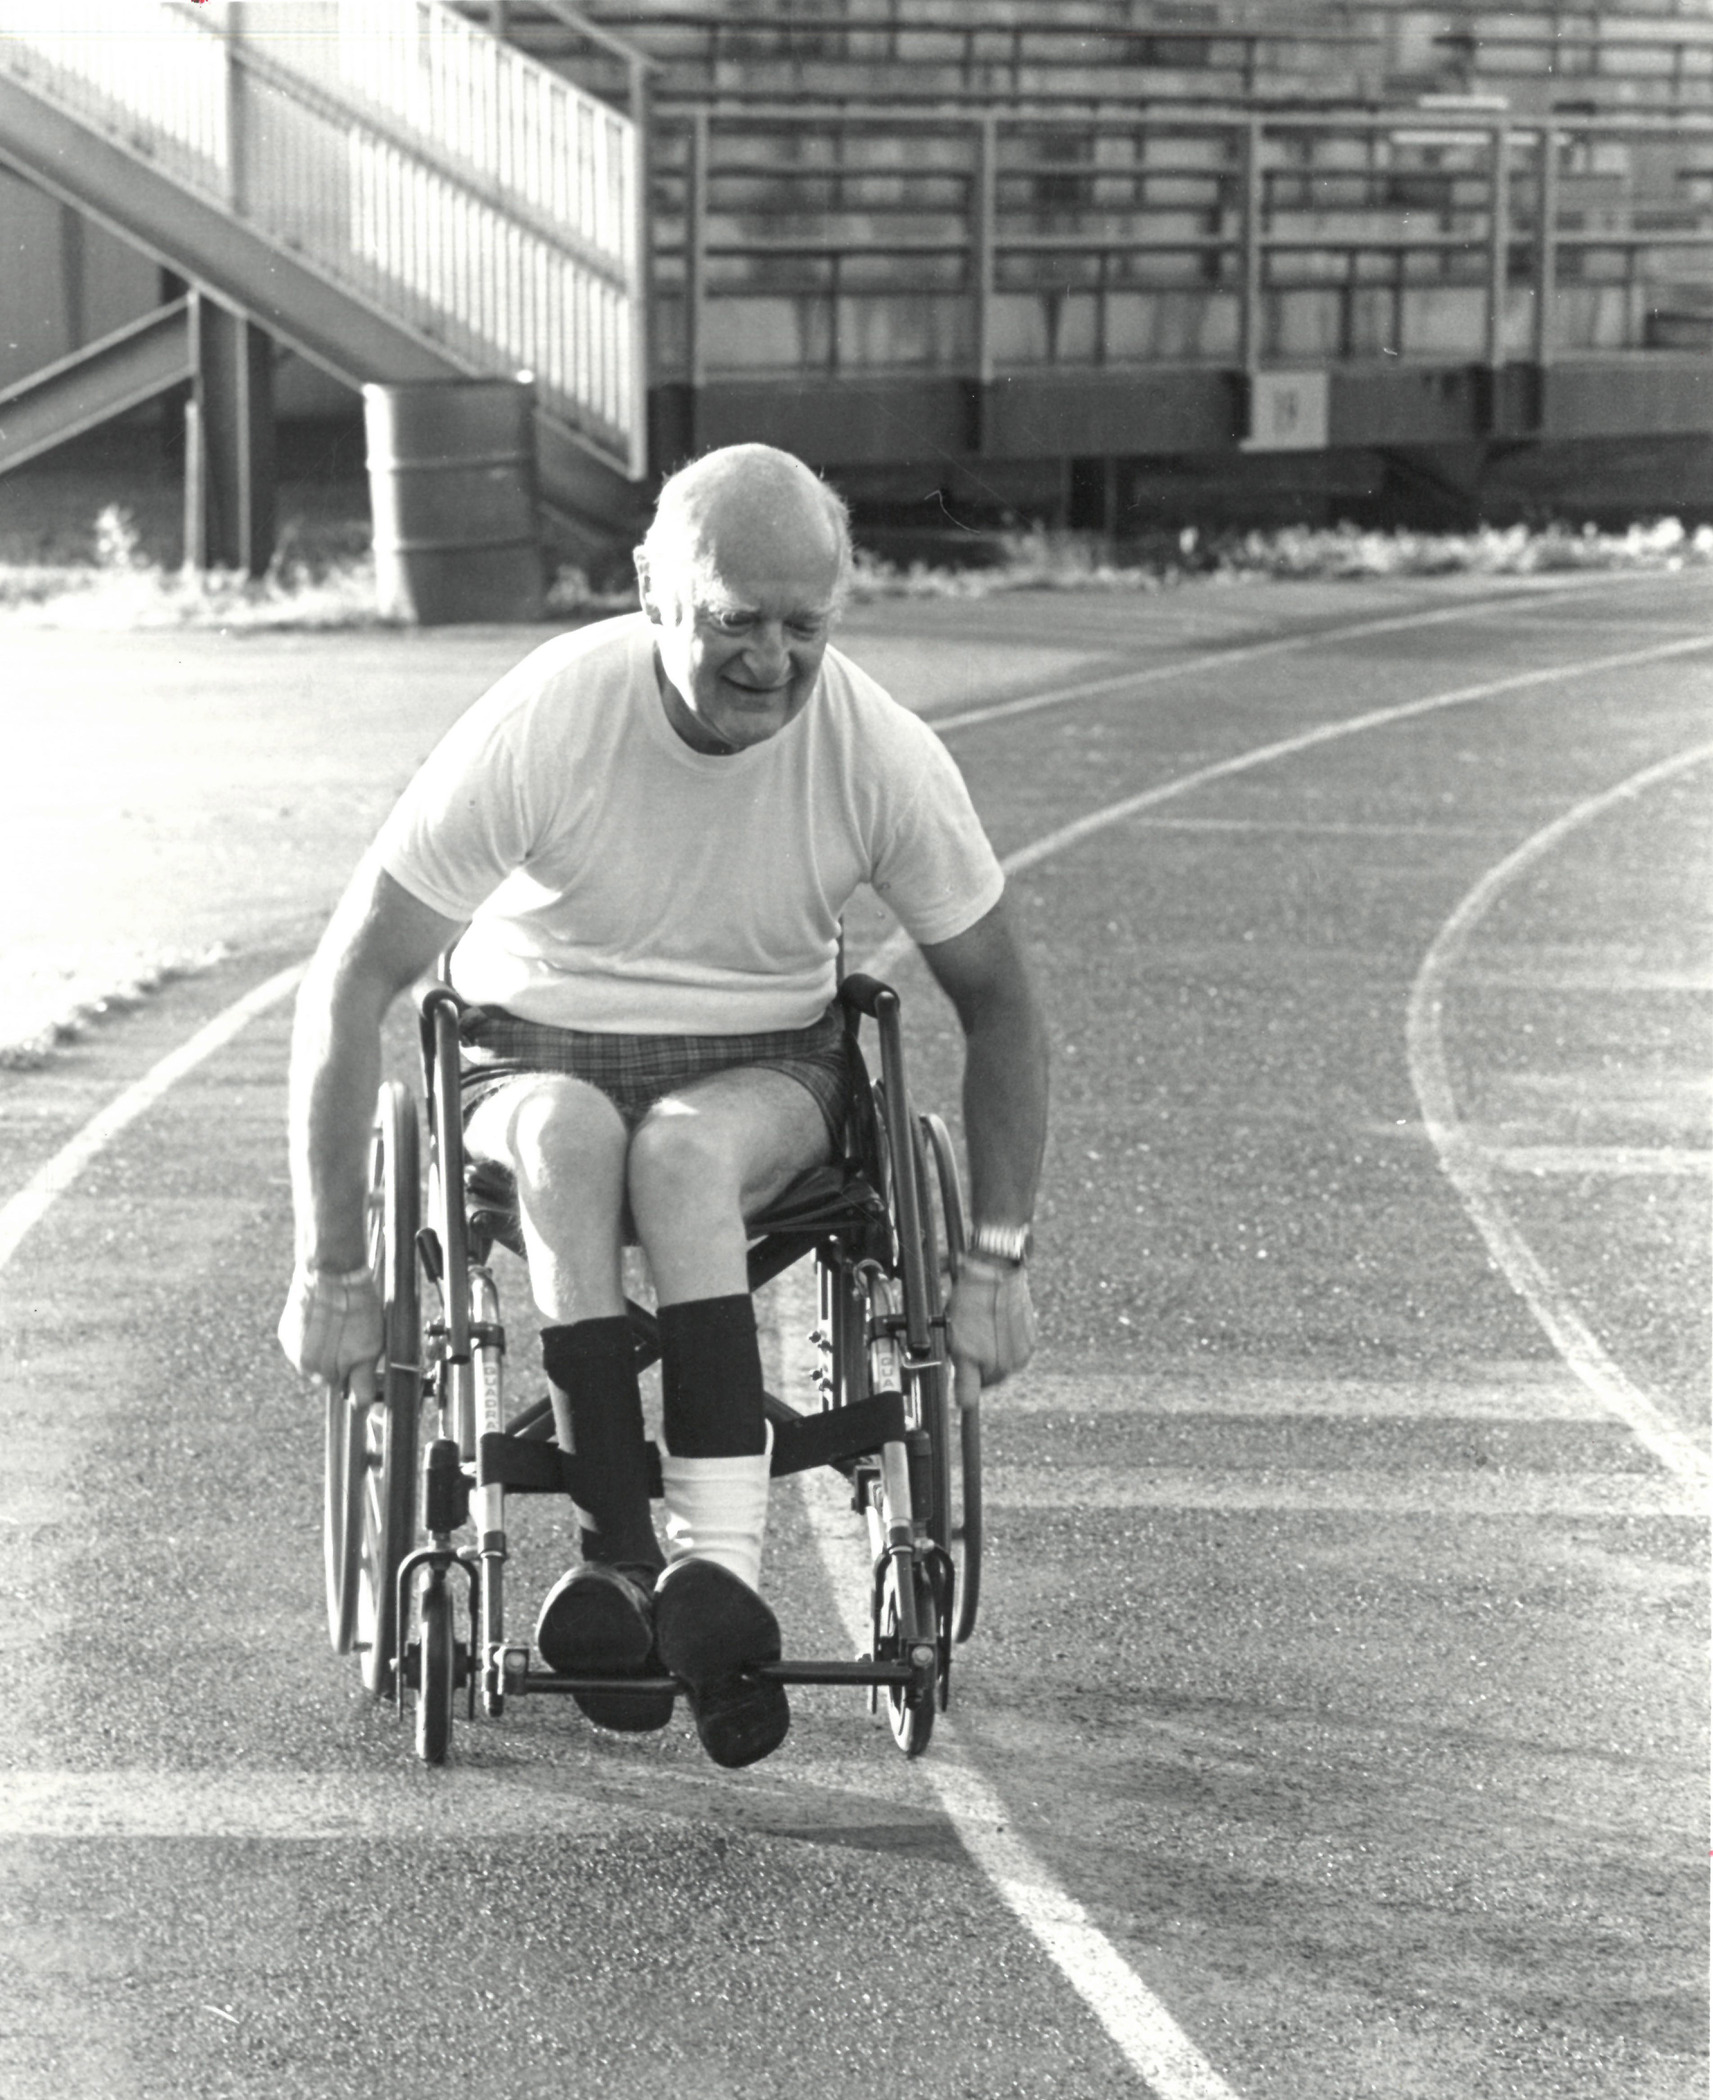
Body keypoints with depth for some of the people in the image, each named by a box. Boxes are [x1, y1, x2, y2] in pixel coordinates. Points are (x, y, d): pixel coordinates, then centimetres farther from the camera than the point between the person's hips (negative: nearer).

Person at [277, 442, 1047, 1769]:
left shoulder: (882, 753, -14)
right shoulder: (545, 725, -19)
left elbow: (996, 1000, 1)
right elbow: (354, 981, -15)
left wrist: (997, 1259, -6)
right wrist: (333, 1272, -16)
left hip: (763, 1075, 1)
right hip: (533, 1056, 0)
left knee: (680, 1149, -36)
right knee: (569, 1131, -37)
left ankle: (717, 1557, -44)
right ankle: (622, 1550, -40)